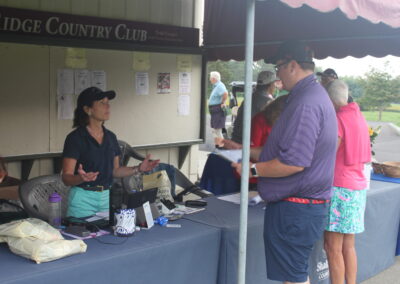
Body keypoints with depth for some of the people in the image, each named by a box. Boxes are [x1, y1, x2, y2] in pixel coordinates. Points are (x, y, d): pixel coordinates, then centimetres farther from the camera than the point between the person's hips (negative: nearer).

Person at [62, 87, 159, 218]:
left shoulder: (110, 137, 8)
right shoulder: (75, 138, -11)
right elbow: (66, 177, -12)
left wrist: (138, 168, 2)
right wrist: (81, 178, -33)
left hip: (107, 197, 6)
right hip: (83, 198, -5)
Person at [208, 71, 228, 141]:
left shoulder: (219, 86, -17)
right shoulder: (215, 86, 16)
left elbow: (225, 93, -35)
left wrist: (223, 103, -22)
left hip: (218, 110, -11)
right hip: (215, 111, 11)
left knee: (217, 130, -9)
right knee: (214, 130, 15)